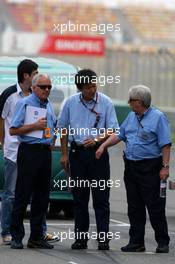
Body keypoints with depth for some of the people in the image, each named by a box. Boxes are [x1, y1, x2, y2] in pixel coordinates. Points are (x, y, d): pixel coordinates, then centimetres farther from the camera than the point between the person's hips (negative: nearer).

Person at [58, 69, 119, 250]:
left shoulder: (105, 103, -3)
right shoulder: (71, 103, 3)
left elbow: (112, 130, -3)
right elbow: (64, 128, 11)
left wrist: (96, 140, -20)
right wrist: (64, 154, 6)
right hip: (77, 152, 2)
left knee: (101, 198, -5)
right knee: (79, 198, 5)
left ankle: (103, 239, -5)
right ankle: (80, 238, 10)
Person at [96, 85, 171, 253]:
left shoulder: (158, 117, -7)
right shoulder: (131, 117, 14)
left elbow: (165, 144, -11)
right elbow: (119, 135, 19)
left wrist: (165, 167, -16)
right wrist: (103, 146, 7)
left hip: (150, 168, -7)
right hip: (131, 167, 7)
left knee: (155, 207, -5)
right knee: (134, 207, 8)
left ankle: (163, 243, 0)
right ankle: (136, 242, 13)